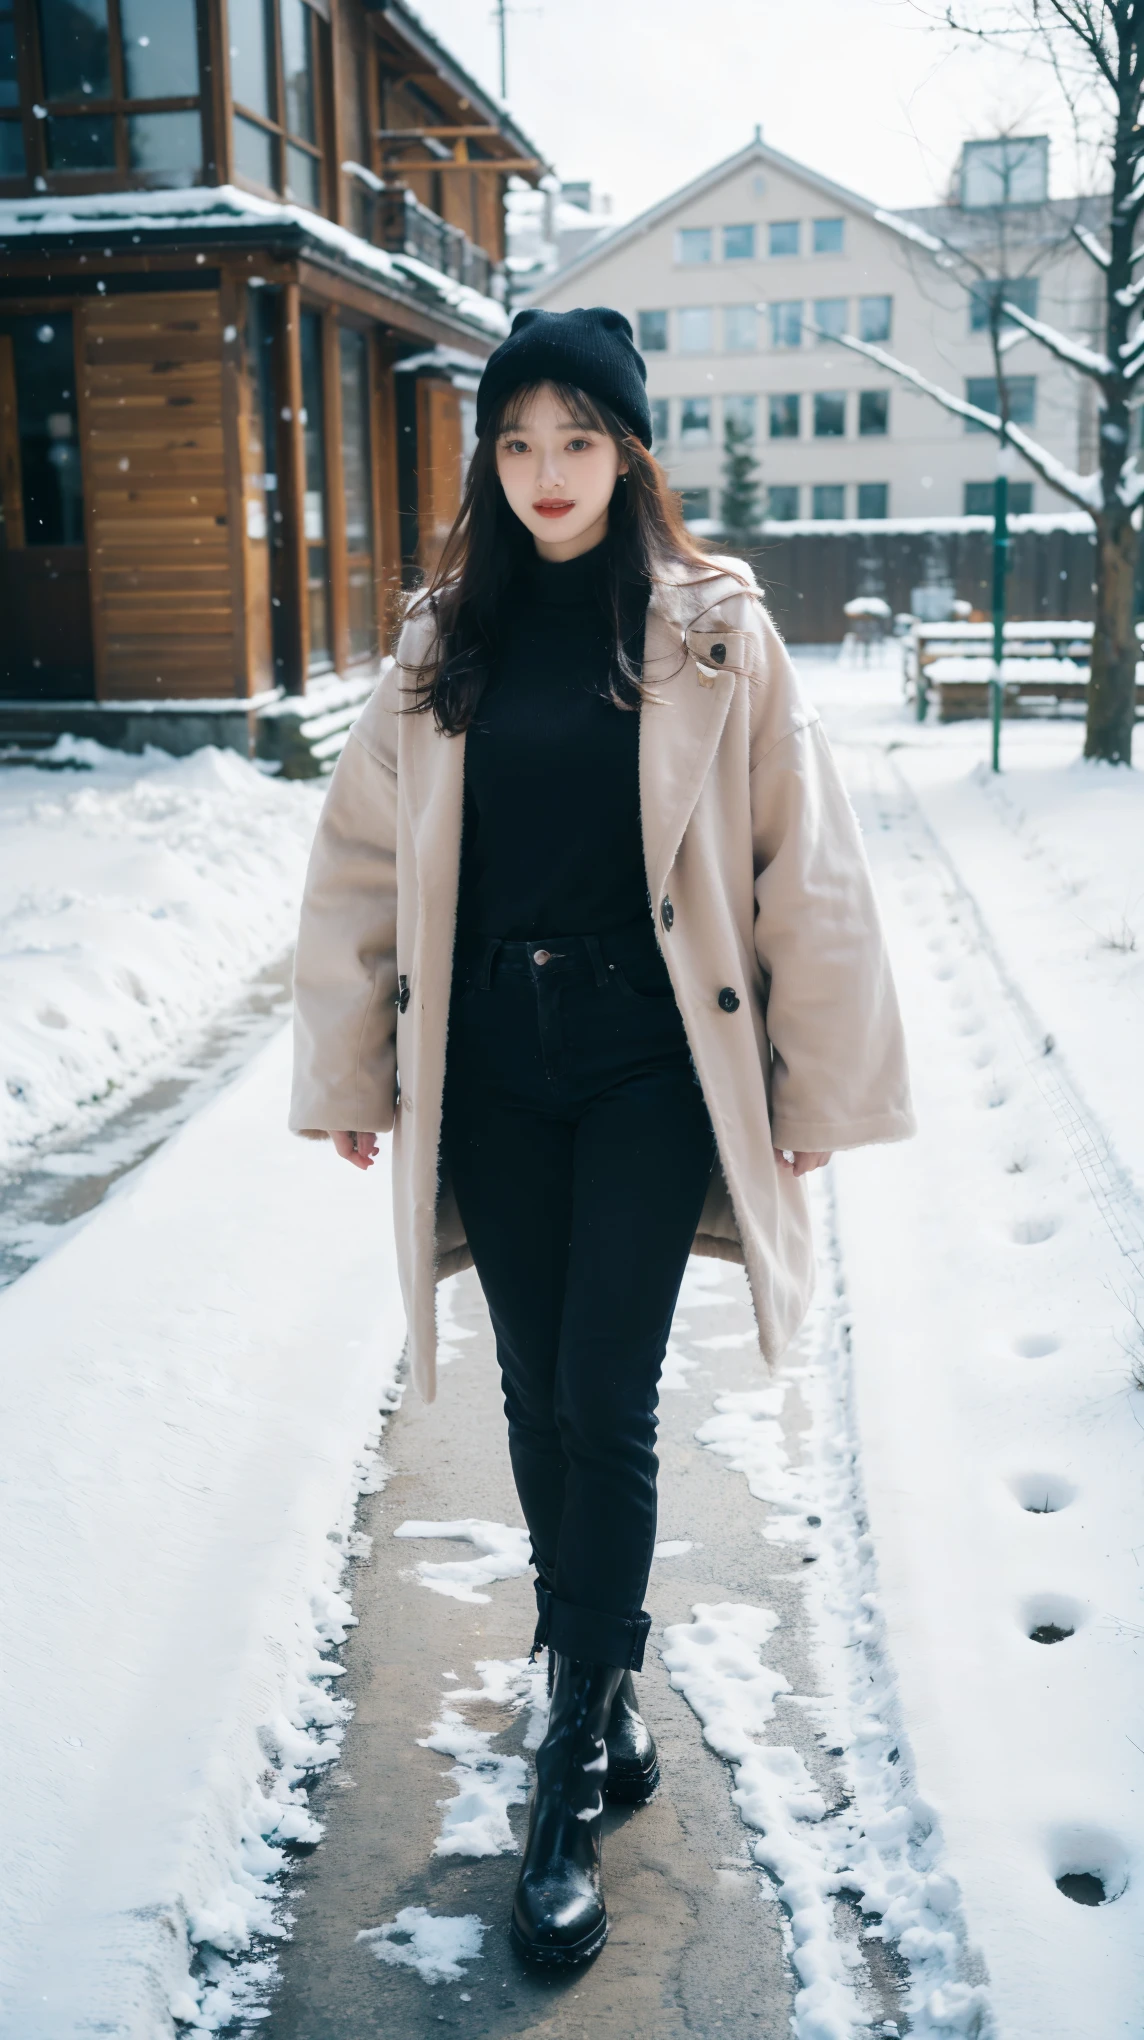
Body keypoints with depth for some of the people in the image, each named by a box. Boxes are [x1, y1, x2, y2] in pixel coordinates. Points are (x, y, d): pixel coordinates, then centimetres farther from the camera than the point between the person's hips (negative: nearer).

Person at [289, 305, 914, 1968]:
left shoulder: (716, 633, -3)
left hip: (652, 1055, -3)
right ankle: (601, 1681, 35)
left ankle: (576, 1769, 12)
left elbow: (802, 869, -3)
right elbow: (362, 867, 8)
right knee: (538, 1393, 12)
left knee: (607, 1399, -4)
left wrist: (822, 1084, -3)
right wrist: (347, 1070, 8)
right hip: (491, 1062, 4)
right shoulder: (444, 645, 6)